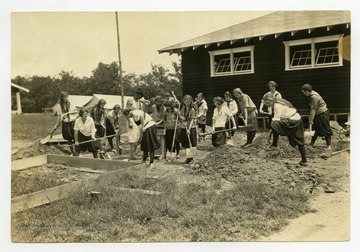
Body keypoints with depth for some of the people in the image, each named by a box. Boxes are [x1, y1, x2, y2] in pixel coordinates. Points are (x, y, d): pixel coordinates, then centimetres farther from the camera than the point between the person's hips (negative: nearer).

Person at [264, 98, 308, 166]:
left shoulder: (277, 106, -13)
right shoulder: (280, 103, 17)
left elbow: (276, 119, -17)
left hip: (292, 121, -10)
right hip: (298, 120, 10)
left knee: (274, 126, -11)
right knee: (299, 142, 13)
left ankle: (274, 145, -2)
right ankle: (304, 160, 17)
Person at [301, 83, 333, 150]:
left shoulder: (314, 97, -26)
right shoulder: (311, 95, 4)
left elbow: (313, 109, -25)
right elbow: (312, 109, 10)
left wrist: (311, 121, -23)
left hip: (322, 113, -10)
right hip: (318, 114, 10)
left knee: (326, 130, -3)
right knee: (315, 129, 16)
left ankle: (329, 146, 3)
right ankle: (312, 143, 26)